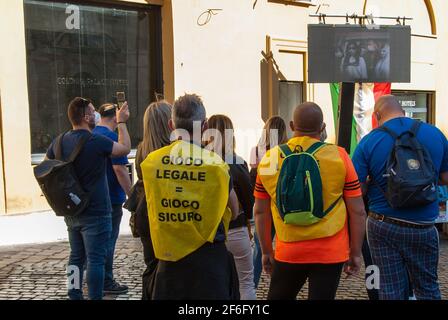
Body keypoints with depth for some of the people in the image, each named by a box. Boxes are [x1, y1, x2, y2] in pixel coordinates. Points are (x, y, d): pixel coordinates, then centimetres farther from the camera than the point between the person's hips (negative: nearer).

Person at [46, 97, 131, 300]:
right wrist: (122, 122, 8)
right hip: (95, 213, -7)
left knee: (76, 257, 17)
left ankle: (74, 296, 26)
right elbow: (125, 148, -3)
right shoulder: (96, 141, -18)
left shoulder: (59, 142, 3)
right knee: (96, 260, -2)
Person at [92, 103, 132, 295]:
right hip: (111, 198, -8)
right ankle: (106, 282, 9)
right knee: (108, 240, 1)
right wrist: (131, 195, -16)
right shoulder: (112, 137, -16)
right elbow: (119, 169, -21)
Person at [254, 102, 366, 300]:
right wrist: (355, 253, 6)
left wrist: (266, 251, 14)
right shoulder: (339, 157, -7)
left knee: (278, 297, 21)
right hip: (329, 253, -1)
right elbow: (357, 211, -4)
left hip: (288, 252, 2)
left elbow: (260, 212, 4)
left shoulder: (271, 159, -2)